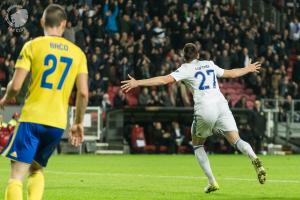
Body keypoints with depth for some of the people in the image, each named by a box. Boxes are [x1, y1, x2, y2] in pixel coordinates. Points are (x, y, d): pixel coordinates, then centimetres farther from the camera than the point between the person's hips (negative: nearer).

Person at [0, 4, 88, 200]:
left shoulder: (32, 46, -2)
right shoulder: (77, 52, 8)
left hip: (32, 118, -3)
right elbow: (84, 93, 3)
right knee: (37, 170, 22)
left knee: (17, 175, -3)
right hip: (58, 123, 4)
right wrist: (78, 123, 16)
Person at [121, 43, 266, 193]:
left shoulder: (186, 69, 7)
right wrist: (248, 69, 54)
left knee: (197, 145, 17)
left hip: (204, 110, -3)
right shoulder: (210, 64, 21)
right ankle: (254, 159, -36)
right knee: (236, 140, -4)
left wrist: (137, 83, -7)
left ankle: (212, 182, 8)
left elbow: (165, 79, -6)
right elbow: (231, 73, 35)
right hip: (221, 105, 3)